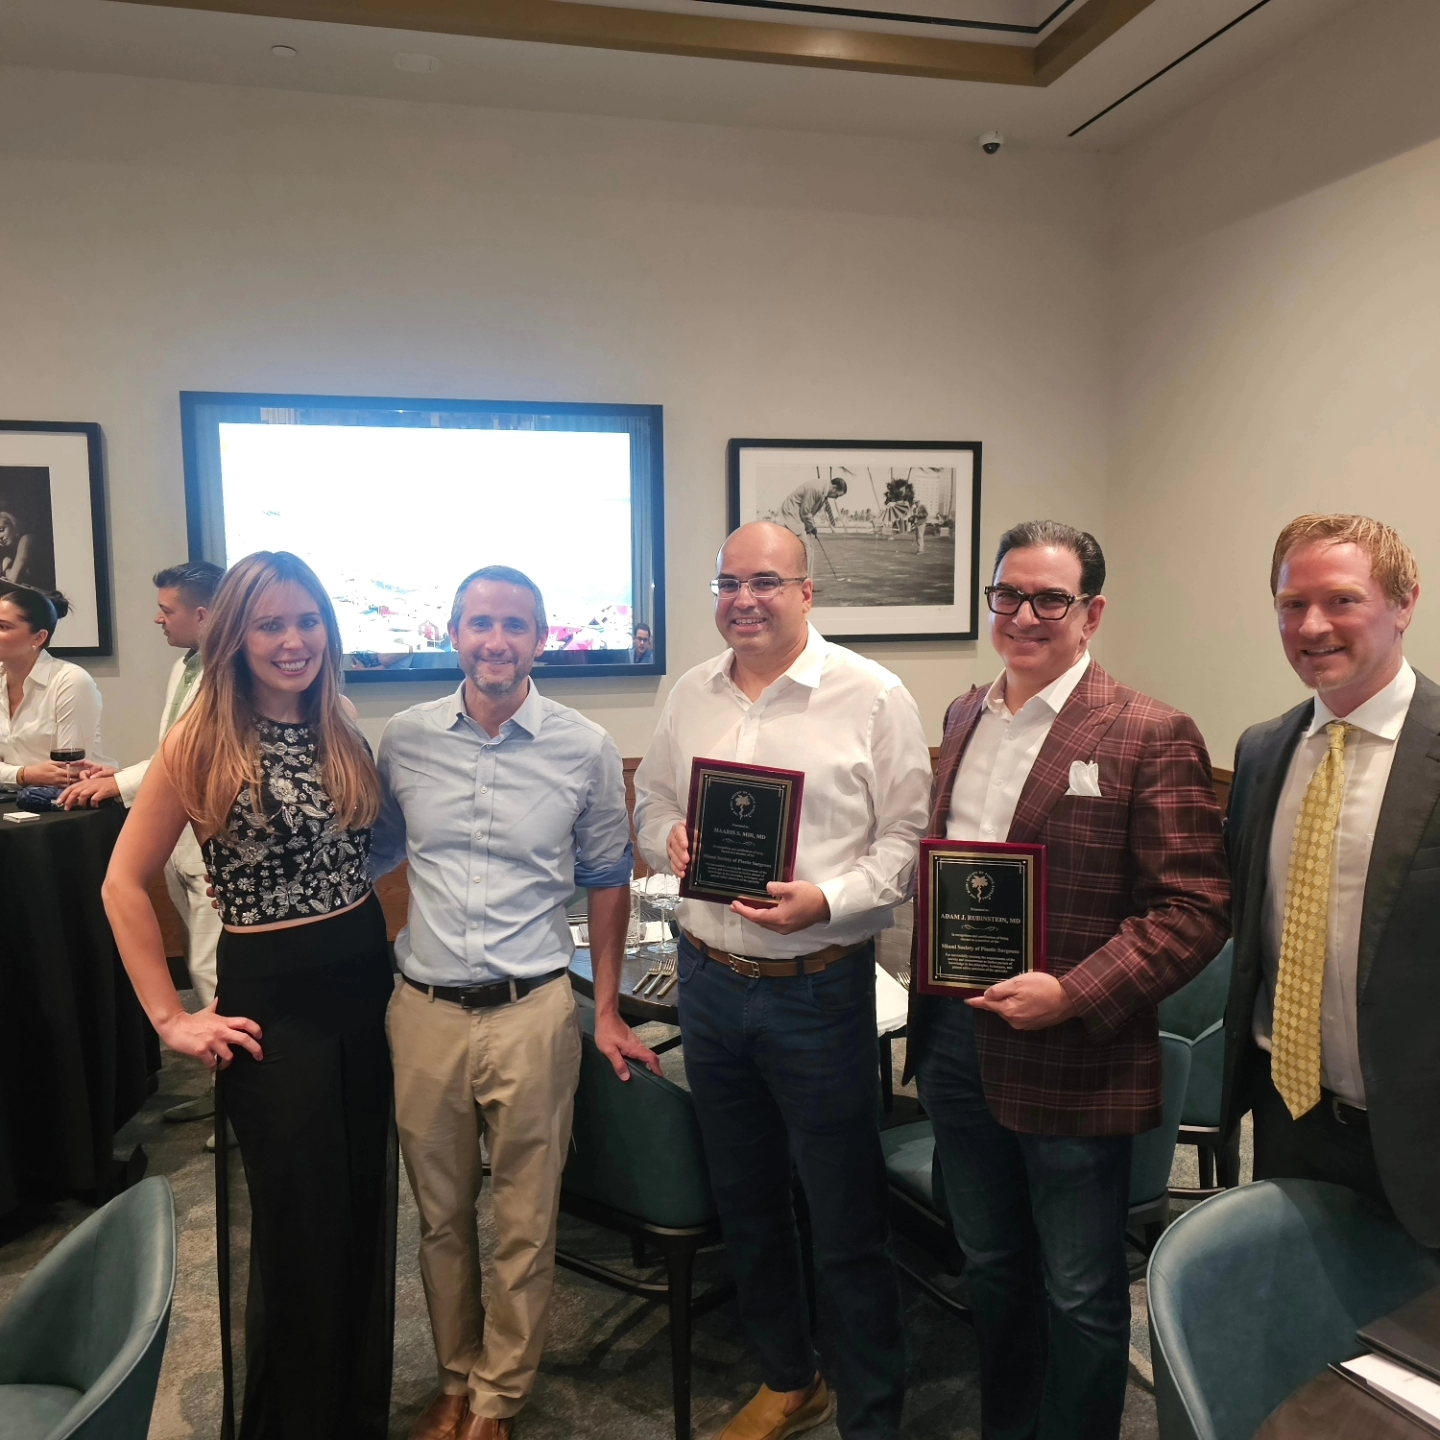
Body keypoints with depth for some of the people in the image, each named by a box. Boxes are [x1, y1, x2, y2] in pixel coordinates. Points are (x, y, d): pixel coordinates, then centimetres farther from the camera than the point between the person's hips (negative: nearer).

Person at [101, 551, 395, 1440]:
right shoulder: (203, 740, -10)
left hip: (368, 984, 5)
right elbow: (125, 883, -7)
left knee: (368, 1212, 15)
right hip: (272, 1000, -5)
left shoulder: (344, 731, 4)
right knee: (303, 1228, 8)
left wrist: (384, 941, 4)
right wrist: (170, 1016, -8)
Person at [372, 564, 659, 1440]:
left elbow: (607, 880, 5)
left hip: (532, 1012, -2)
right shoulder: (405, 739, -1)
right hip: (424, 1009, 2)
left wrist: (608, 1011, 5)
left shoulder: (585, 749, -6)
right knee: (440, 1214, 18)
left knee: (526, 1222, 11)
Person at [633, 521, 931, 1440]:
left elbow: (908, 840, -10)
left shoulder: (873, 699, -9)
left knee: (847, 1224, 6)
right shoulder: (690, 696, 6)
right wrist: (668, 840, -6)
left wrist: (825, 901, -23)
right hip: (708, 978, 6)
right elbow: (653, 803, 16)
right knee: (746, 1200, 21)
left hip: (817, 987, -5)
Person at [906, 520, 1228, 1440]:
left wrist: (1071, 996, -22)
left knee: (1080, 1294, 13)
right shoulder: (965, 717, 8)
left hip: (1071, 1060, -6)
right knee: (991, 1267, 24)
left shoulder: (1152, 737, -12)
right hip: (954, 1037, 6)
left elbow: (1194, 909, -14)